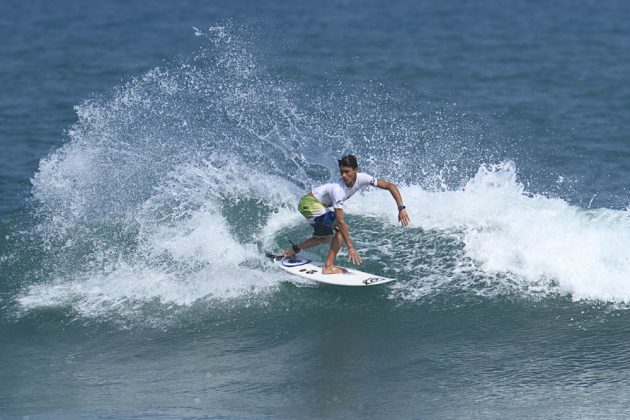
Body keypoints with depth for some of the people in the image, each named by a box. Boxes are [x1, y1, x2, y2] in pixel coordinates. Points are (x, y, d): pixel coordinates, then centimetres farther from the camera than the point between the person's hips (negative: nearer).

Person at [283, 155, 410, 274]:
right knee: (340, 229, -20)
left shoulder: (361, 178, -18)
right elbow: (340, 221, -36)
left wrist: (401, 208, -24)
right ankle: (328, 267, -15)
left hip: (321, 205, 9)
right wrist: (351, 248, -37)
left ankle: (293, 250, 34)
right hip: (309, 203, -9)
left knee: (326, 238, 22)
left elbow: (390, 186, -14)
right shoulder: (337, 189, -36)